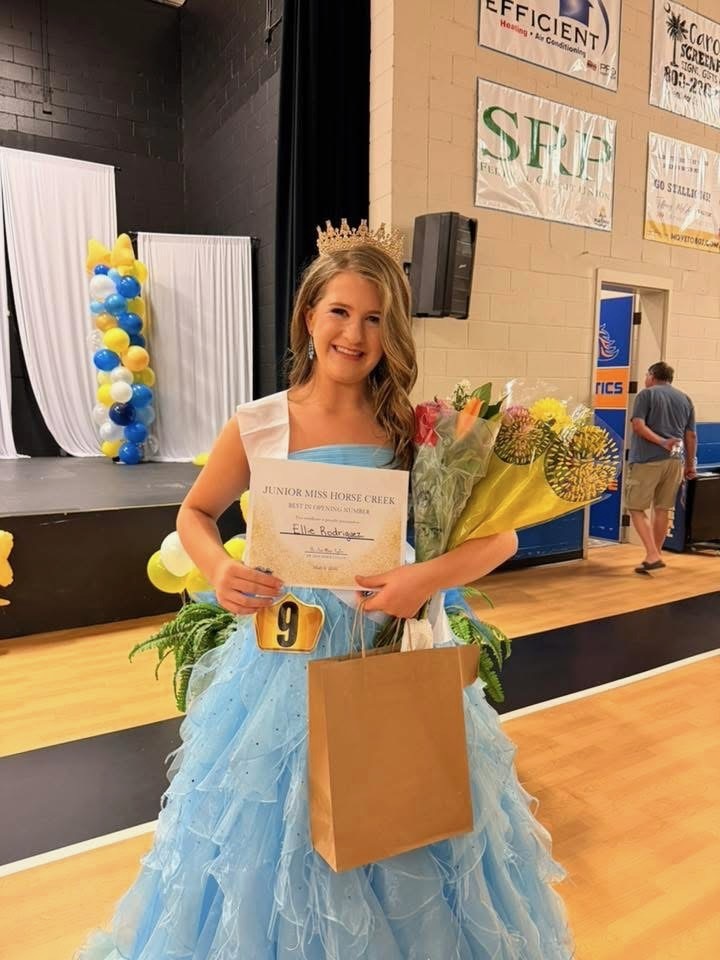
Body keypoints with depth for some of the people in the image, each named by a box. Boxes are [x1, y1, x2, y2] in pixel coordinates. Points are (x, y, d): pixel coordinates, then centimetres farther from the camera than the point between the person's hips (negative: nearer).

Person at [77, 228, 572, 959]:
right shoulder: (257, 425, -6)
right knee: (279, 835, 17)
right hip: (287, 655, 0)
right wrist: (219, 570, -13)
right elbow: (194, 514, 8)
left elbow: (500, 534, -5)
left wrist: (429, 577, -23)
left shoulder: (415, 429, -6)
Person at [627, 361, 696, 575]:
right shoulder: (685, 399, 15)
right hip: (674, 461, 5)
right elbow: (691, 436, 14)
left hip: (647, 460, -5)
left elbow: (638, 425, -15)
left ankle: (652, 555, -10)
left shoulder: (647, 394, 1)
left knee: (636, 508, 1)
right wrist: (690, 464, 20)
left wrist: (661, 441, -16)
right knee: (662, 509, 14)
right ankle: (656, 555, 22)